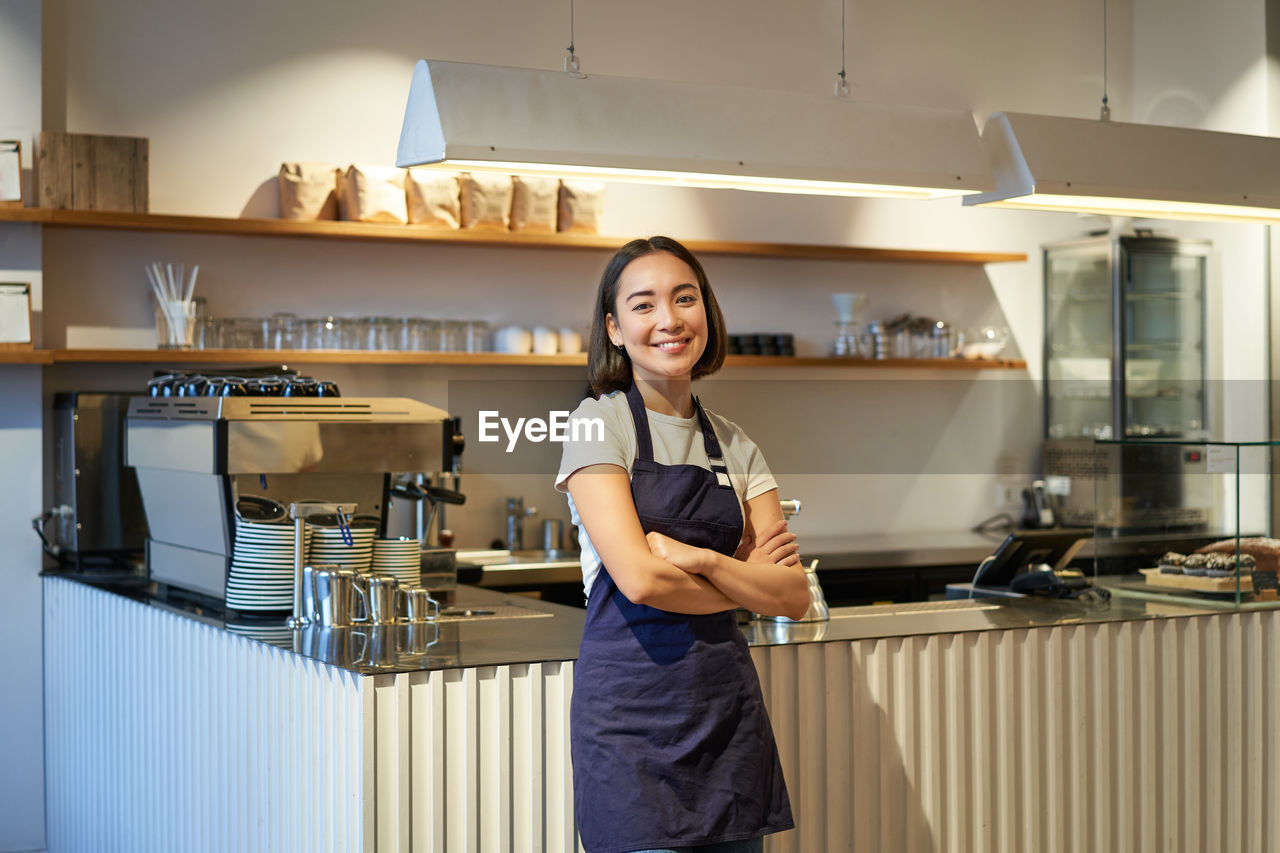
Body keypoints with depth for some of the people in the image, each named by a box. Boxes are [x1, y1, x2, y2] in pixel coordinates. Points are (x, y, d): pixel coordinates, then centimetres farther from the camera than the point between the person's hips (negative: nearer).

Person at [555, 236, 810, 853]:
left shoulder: (734, 445, 11)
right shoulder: (599, 422, -4)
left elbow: (794, 595, 2)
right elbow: (639, 579, -15)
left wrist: (701, 559, -14)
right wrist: (747, 583, -1)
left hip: (728, 704, 5)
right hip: (631, 704, -5)